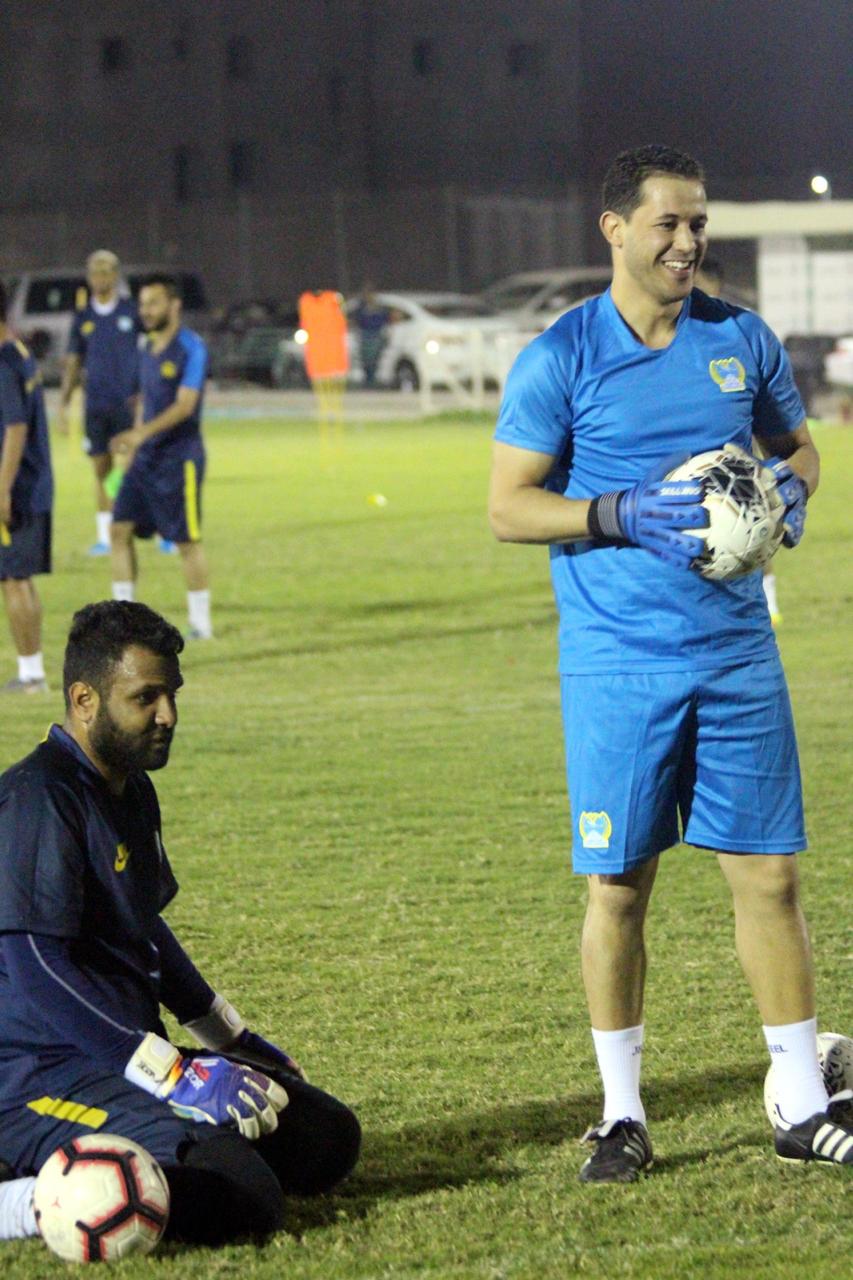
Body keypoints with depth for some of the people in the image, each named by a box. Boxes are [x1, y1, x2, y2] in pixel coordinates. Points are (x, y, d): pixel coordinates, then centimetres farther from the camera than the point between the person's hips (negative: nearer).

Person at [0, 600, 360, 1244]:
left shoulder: (132, 790, 15)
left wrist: (232, 1038, 28)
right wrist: (176, 1076, -24)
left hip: (132, 1057, 10)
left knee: (327, 1138, 5)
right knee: (244, 1199, -27)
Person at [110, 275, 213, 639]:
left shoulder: (190, 348, -12)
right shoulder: (147, 350, 12)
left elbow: (185, 404, -21)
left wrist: (141, 433, -32)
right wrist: (132, 447, 19)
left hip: (179, 456, -8)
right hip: (146, 456, 8)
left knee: (187, 540, -3)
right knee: (120, 529, 2)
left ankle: (201, 624, 6)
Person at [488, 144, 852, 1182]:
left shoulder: (742, 341, 7)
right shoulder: (560, 358, -4)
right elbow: (508, 507, -4)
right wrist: (622, 514, -18)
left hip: (737, 654, 3)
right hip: (617, 664, -3)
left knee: (769, 873, 2)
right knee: (618, 885, 2)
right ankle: (623, 1116, 14)